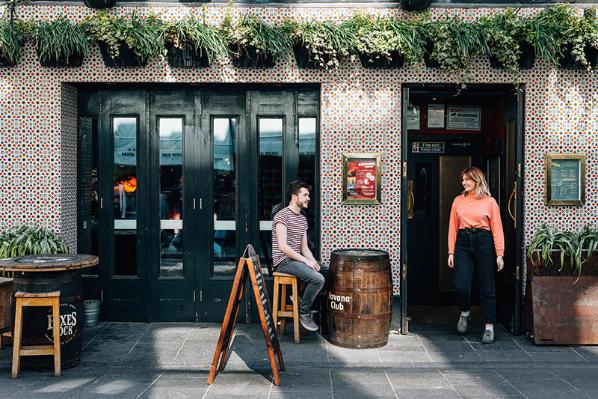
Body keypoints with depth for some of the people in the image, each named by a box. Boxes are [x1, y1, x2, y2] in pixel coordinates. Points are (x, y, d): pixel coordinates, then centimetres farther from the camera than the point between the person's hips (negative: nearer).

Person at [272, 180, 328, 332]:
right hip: (283, 261, -9)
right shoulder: (282, 215, -12)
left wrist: (313, 262, -5)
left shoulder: (303, 218, 16)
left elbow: (304, 247, 14)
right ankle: (303, 313, -7)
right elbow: (283, 246, -20)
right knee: (318, 279, -26)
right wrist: (306, 261, -20)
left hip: (297, 259, 9)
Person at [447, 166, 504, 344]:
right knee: (460, 285, -7)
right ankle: (464, 313, 24)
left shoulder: (489, 201, 4)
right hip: (463, 243, 2)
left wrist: (499, 254, -6)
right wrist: (451, 252, 2)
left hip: (483, 243, -2)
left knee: (487, 288, 2)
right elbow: (453, 227, 8)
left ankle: (489, 328, 13)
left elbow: (497, 229, 0)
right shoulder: (458, 201, 11)